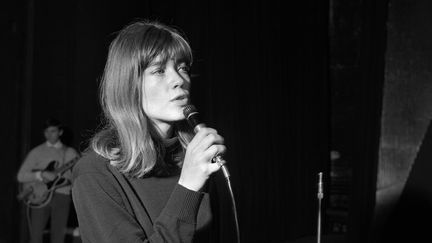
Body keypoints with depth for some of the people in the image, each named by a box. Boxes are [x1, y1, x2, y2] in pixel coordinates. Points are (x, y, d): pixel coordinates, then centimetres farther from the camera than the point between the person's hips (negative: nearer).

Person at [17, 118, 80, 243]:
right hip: (40, 196, -1)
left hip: (62, 196, 1)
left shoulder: (70, 152, 11)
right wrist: (42, 175, -15)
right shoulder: (36, 152, 7)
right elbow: (21, 176, -1)